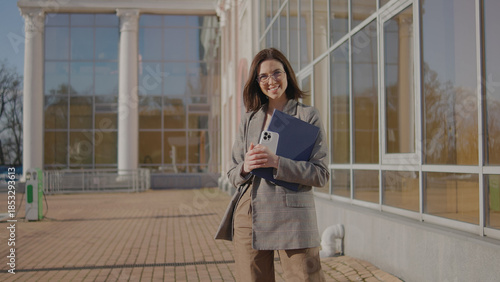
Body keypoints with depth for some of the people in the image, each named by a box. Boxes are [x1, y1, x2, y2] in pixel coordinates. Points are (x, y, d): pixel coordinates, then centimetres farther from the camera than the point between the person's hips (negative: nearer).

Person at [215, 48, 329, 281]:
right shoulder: (249, 119, 14)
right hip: (249, 218, 4)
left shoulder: (308, 116, 3)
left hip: (293, 218, -3)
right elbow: (233, 175, 15)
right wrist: (246, 167, -9)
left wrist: (276, 162, -17)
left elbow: (320, 174, -5)